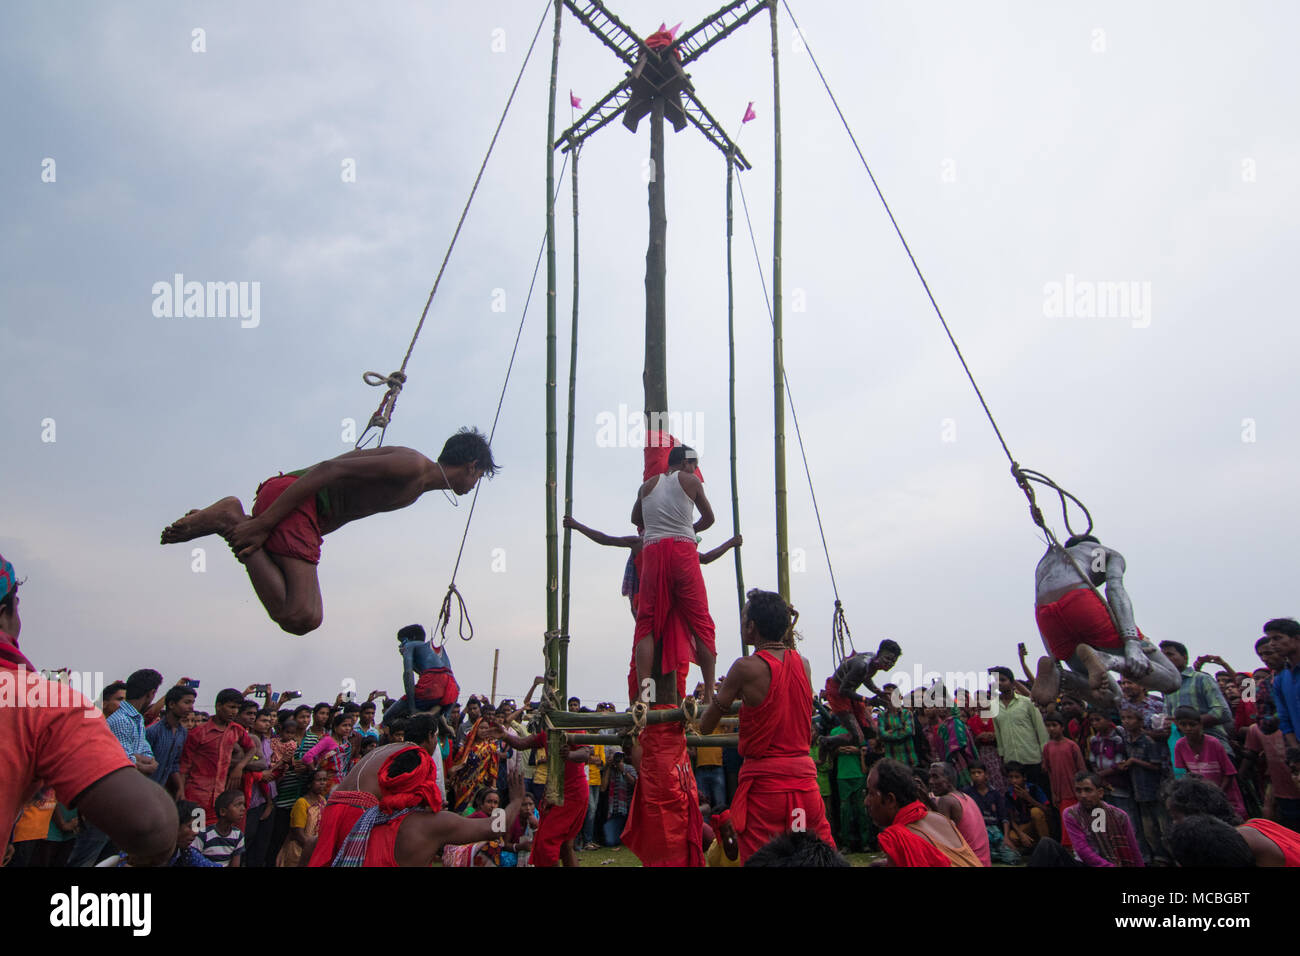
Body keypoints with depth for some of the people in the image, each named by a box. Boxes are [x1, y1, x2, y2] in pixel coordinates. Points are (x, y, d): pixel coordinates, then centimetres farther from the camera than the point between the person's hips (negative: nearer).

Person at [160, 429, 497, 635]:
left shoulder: (416, 490, 23)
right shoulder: (413, 464, -9)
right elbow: (330, 470, -18)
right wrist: (261, 524, -21)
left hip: (311, 514, 10)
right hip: (289, 498, -10)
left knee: (304, 618, 7)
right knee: (301, 617, -20)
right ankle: (234, 522, -11)